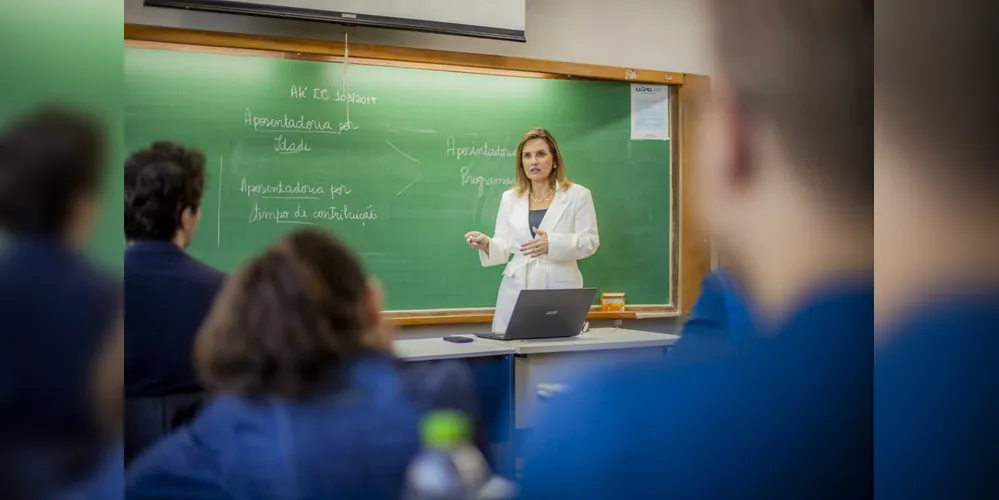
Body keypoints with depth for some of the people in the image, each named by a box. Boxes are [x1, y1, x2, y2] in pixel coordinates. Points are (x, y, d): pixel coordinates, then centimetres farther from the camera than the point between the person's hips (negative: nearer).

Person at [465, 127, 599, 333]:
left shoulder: (577, 195, 3)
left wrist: (553, 243, -21)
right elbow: (504, 248, 10)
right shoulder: (510, 198, 12)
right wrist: (487, 245, -13)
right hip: (517, 291, 3)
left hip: (559, 291, -2)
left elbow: (589, 241, -4)